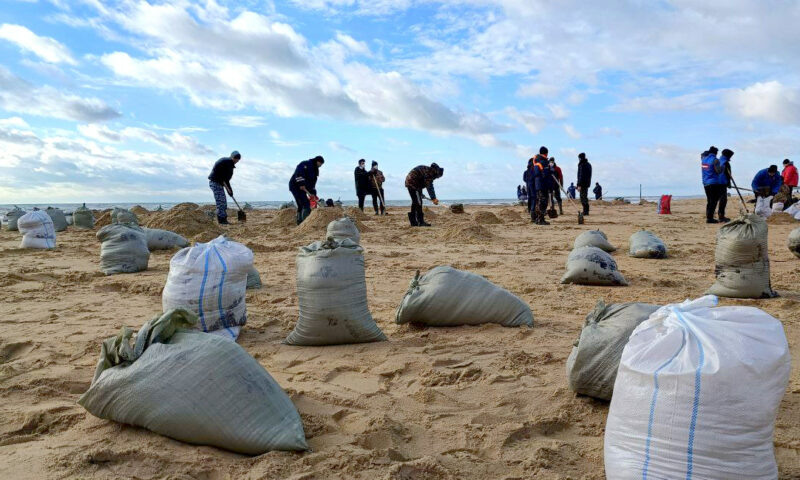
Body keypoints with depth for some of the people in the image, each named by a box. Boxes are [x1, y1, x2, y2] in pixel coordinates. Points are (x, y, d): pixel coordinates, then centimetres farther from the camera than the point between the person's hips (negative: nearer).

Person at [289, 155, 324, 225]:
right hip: (296, 186, -10)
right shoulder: (306, 164, -10)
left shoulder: (315, 170, 19)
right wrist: (301, 184, -32)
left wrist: (313, 194, 9)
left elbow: (312, 183, 19)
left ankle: (300, 223, 18)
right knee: (306, 204, -18)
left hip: (302, 189, 10)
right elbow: (298, 173, -25)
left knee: (301, 206, 12)